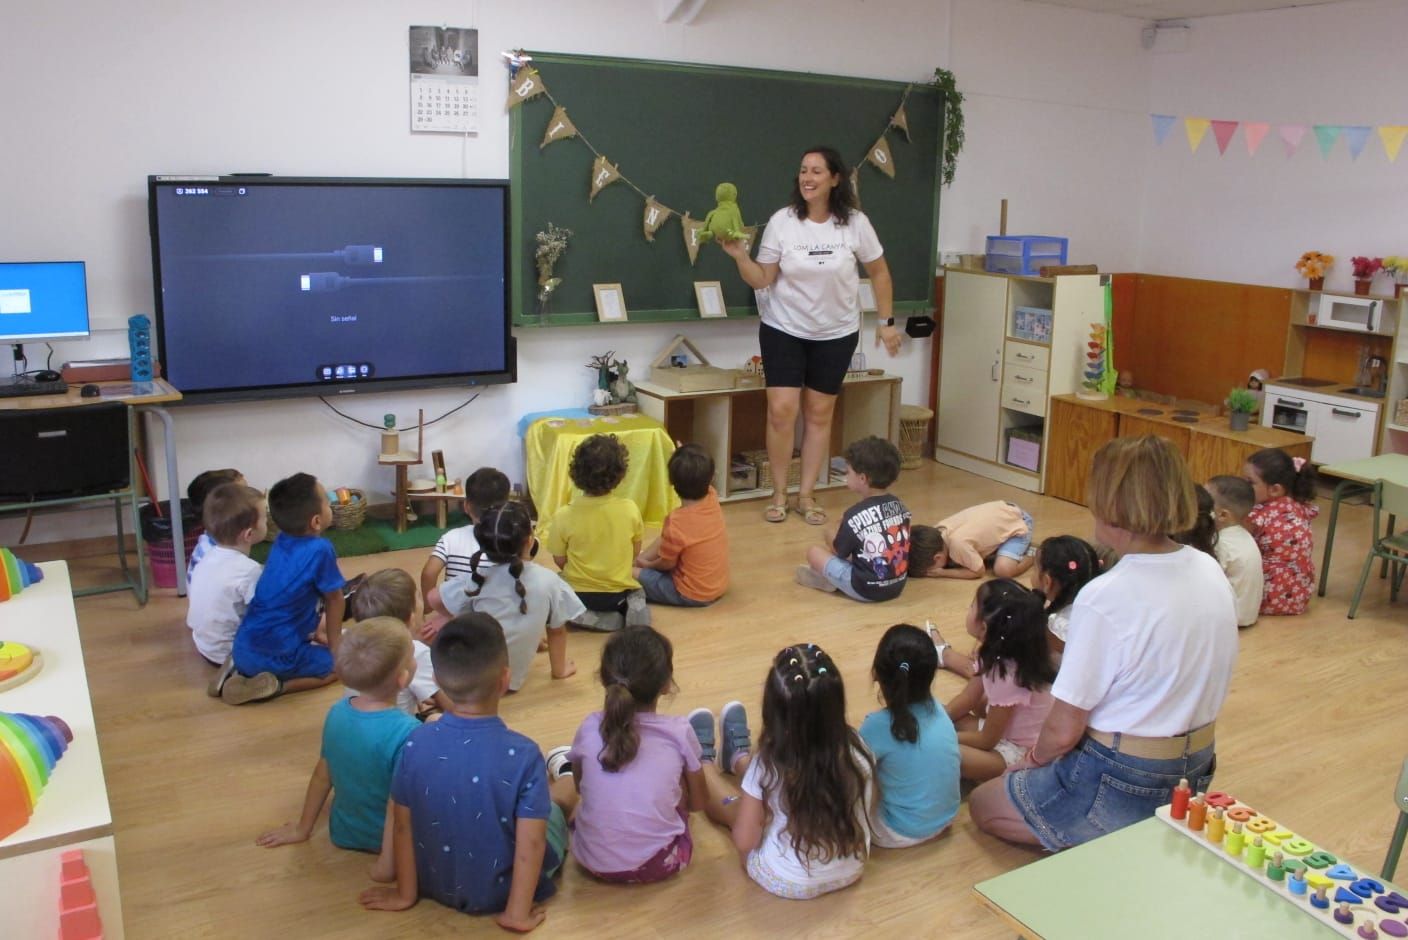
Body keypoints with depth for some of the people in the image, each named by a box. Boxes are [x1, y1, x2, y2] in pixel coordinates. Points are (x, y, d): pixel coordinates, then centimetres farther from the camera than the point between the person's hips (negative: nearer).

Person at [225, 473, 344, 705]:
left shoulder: (281, 541, 6)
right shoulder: (320, 549, -15)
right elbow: (333, 600, -3)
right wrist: (335, 647, 11)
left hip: (242, 650, 7)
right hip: (276, 657, -7)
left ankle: (243, 672, 13)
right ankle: (277, 685, -5)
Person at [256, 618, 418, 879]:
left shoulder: (338, 710, -12)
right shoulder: (407, 731, -33)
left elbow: (322, 774, 0)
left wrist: (303, 828, 12)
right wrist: (387, 865, -20)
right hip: (388, 840, -6)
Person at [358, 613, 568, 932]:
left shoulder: (416, 743, -17)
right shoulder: (524, 755, -26)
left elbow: (402, 826, -8)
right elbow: (530, 843, -23)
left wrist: (405, 893, 5)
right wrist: (517, 912, -11)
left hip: (436, 885, 3)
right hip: (499, 892, -3)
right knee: (553, 814, 24)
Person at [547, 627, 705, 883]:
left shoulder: (590, 729, -9)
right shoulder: (679, 732, -12)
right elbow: (698, 802, 4)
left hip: (595, 861, 1)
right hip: (663, 863, -1)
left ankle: (565, 770, 56)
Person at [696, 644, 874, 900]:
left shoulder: (769, 765, -28)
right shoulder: (857, 748, -19)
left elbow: (744, 842, -19)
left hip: (787, 883, -3)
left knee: (730, 807, 23)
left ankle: (705, 763, 53)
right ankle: (739, 758, 54)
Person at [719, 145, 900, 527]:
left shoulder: (855, 223, -8)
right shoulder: (782, 221, -10)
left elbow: (879, 272, 4)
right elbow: (762, 281, -7)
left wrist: (886, 321, 3)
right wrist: (739, 256, -24)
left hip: (836, 333, 1)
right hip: (783, 329, -1)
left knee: (819, 413, 7)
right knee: (782, 410, -8)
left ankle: (807, 495, 19)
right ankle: (779, 495, 9)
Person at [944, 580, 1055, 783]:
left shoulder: (1010, 676, -32)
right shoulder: (996, 654, -7)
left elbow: (986, 741, -20)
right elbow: (967, 699, 6)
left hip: (1018, 754, -8)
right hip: (1003, 731, 8)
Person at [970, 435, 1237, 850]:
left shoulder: (1104, 598, -27)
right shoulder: (1210, 570, -4)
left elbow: (1064, 731, -20)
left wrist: (1036, 757, 3)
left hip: (1121, 782, -8)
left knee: (982, 804, 15)